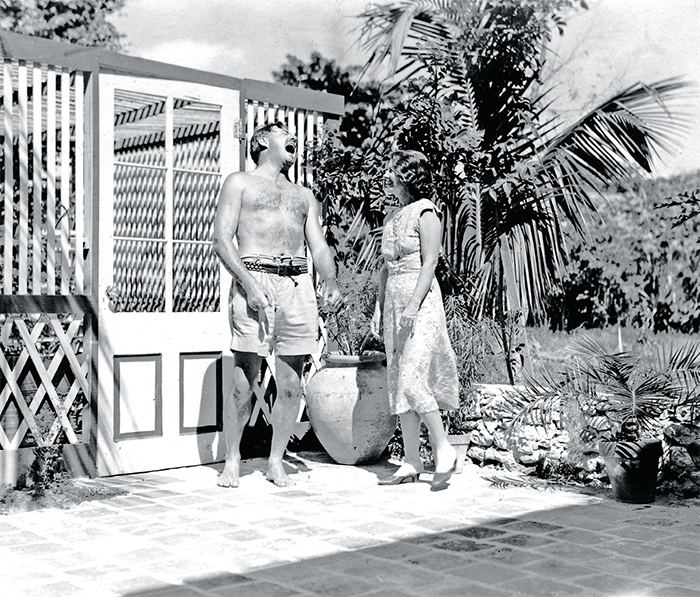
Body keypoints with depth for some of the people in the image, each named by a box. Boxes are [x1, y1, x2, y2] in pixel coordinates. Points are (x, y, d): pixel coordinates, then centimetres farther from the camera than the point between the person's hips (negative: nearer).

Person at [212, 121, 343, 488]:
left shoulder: (304, 196, 27)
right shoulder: (240, 183, 13)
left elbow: (319, 247, 17)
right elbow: (222, 241, 0)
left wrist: (331, 283, -3)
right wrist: (249, 283, -14)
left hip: (299, 285, 4)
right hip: (254, 280, -4)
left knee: (291, 386, 3)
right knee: (244, 384, -6)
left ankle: (276, 461, 14)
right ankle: (232, 461, 8)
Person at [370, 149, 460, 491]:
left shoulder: (424, 212, -6)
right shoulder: (392, 218, 17)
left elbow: (430, 263, -13)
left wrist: (413, 305, -20)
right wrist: (379, 307, 14)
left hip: (421, 300, -8)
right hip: (394, 302, 8)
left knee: (412, 380, -14)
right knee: (397, 383, 6)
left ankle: (444, 452, 0)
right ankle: (411, 463, 11)